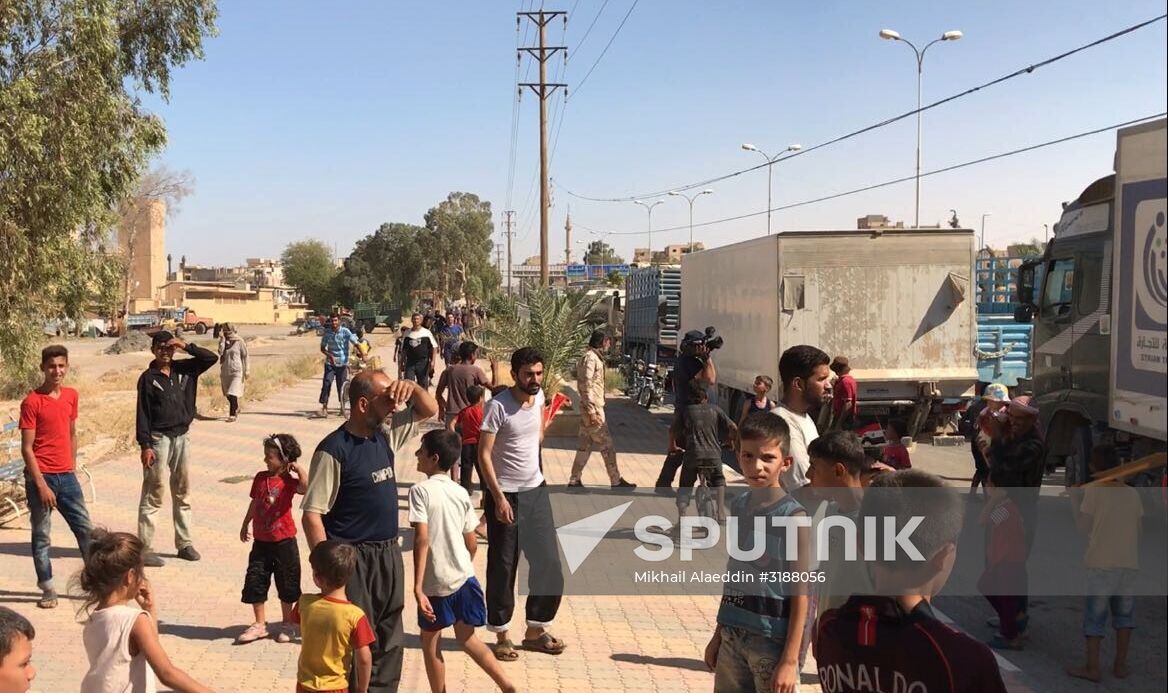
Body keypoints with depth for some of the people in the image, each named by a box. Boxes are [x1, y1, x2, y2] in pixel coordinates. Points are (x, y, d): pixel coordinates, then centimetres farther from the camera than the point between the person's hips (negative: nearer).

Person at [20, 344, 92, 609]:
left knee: (85, 528, 8)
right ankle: (48, 590, 14)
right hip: (41, 477, -5)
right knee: (41, 535, 5)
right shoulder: (32, 402, -11)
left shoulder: (71, 395, 6)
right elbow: (27, 448, -12)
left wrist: (73, 469, 14)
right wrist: (41, 485, -16)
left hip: (66, 476, 5)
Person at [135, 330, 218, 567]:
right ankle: (145, 548, 1)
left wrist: (187, 347, -10)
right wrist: (145, 446, -13)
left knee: (183, 494, 12)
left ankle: (184, 543, 21)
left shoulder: (184, 369, 6)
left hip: (182, 437, 5)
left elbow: (212, 358, 1)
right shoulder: (148, 378, -6)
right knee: (153, 496, -3)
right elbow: (143, 414, -8)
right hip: (159, 439, -5)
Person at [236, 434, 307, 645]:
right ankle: (259, 624, 22)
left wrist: (299, 468, -30)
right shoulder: (260, 478, 2)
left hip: (284, 541, -4)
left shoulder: (289, 480, -13)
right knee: (255, 582, 6)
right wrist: (245, 524, 23)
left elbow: (307, 487, -35)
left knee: (287, 584, 9)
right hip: (261, 541, 4)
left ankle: (287, 625, 24)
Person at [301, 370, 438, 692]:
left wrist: (412, 386, -5)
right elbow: (312, 515, -16)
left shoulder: (386, 434, 4)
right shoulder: (334, 450, -17)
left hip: (389, 553, 7)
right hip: (353, 558, -7)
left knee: (388, 641, 16)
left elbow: (430, 410, 17)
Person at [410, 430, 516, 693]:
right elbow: (472, 542, 8)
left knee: (431, 642, 14)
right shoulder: (461, 492, 5)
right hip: (465, 578, 5)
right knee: (467, 638, 20)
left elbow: (422, 539, -20)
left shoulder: (421, 490, -12)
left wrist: (418, 586, -22)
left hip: (436, 583, -5)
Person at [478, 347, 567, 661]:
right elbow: (484, 455, -18)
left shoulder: (538, 396, 1)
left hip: (536, 491, 6)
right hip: (505, 495, -6)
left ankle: (535, 631, 24)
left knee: (548, 564, 8)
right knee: (503, 568, 4)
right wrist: (499, 498, -22)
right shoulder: (498, 406, -18)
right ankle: (501, 635, 20)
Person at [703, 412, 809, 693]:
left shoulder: (793, 516, -15)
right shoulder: (740, 505, 3)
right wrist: (718, 633, 16)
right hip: (733, 635, 6)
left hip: (774, 641, -6)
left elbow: (800, 594, -13)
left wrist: (791, 659, -14)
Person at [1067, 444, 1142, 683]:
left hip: (1101, 563, -4)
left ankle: (1092, 667, 5)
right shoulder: (1133, 494, 5)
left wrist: (1075, 500, 9)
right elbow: (1138, 530, 9)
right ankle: (1120, 665, 20)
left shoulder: (1094, 491, -8)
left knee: (1095, 614, 3)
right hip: (1129, 563, 4)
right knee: (1124, 613, 15)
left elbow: (1084, 525, -3)